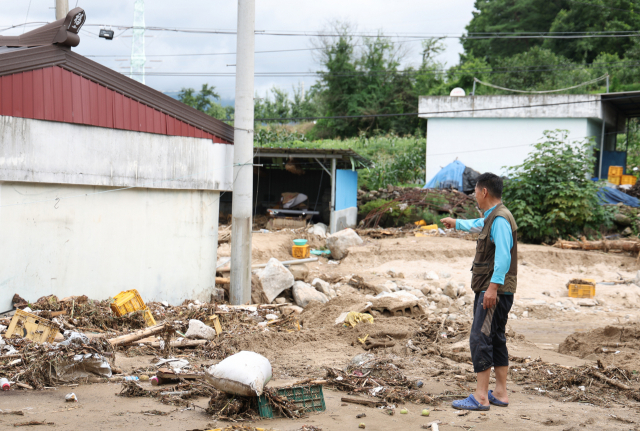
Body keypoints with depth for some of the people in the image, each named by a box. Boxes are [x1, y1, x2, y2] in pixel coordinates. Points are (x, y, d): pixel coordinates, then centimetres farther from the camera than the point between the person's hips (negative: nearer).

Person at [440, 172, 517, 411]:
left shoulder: (500, 219, -16)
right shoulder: (491, 218, 17)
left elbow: (503, 256, -25)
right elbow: (477, 225, 42)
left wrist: (493, 286, -30)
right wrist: (456, 223, 57)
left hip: (495, 290, -11)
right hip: (487, 289, 11)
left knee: (480, 339, -12)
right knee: (495, 339, 13)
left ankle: (480, 397, -11)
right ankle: (500, 393, 19)